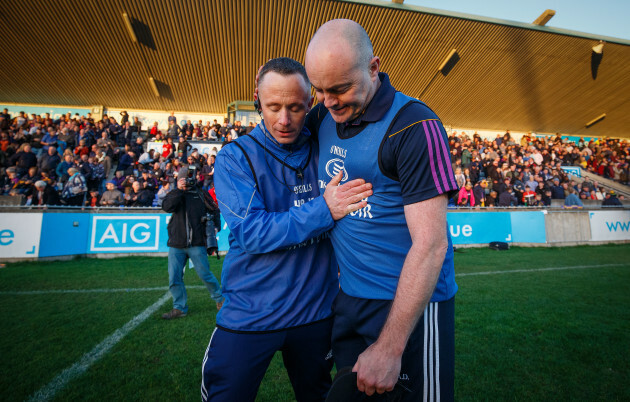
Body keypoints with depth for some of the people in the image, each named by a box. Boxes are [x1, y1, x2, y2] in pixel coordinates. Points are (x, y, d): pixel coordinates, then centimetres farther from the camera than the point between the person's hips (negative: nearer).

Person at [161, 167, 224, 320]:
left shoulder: (200, 193, 6)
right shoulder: (175, 194, 10)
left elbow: (214, 211, 11)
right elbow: (166, 207, -10)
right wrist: (178, 190, -15)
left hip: (196, 244, -2)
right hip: (176, 244, 3)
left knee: (205, 274, 1)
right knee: (174, 278, 4)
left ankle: (219, 299, 22)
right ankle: (179, 308, 20)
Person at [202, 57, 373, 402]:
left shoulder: (323, 151, -1)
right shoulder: (235, 157, -10)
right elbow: (250, 231, -21)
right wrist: (323, 210, -28)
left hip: (315, 310, 3)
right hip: (250, 315, -2)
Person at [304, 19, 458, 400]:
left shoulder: (414, 126, -20)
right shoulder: (325, 116, 1)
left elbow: (430, 244, -23)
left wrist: (390, 347, -21)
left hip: (411, 301, -6)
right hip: (348, 297, 7)